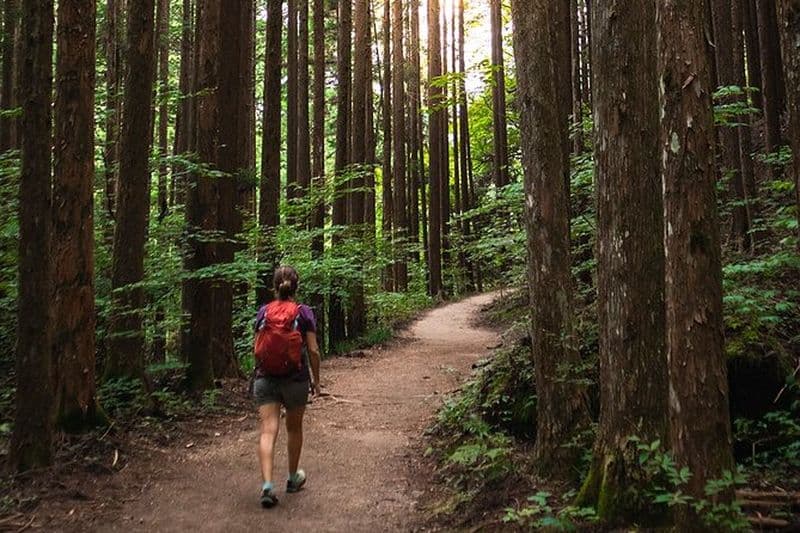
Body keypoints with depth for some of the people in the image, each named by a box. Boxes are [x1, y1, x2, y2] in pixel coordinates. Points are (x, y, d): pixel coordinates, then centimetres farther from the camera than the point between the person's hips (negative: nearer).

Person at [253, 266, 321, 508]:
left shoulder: (263, 312, 2)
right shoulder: (304, 312, -5)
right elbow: (313, 350, -6)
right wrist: (316, 380, 5)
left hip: (265, 378, 1)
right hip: (296, 379, -1)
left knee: (268, 431, -3)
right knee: (294, 428, 18)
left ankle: (267, 484, -16)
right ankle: (293, 478, 33)